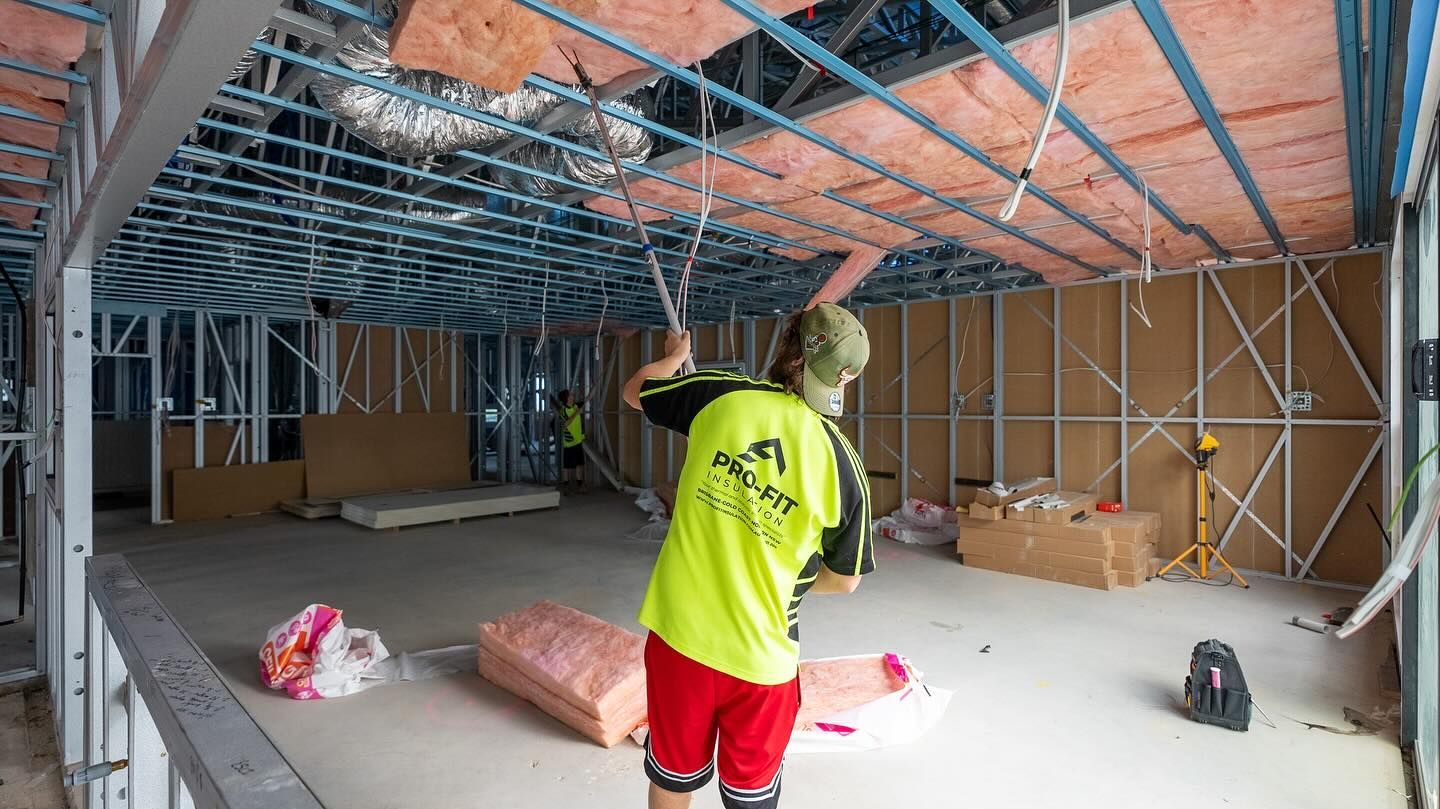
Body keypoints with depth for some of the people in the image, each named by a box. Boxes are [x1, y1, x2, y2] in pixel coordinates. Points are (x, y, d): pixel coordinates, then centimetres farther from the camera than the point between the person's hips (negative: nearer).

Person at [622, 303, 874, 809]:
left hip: (679, 634, 1)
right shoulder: (842, 462, -11)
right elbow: (845, 579, 1)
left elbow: (634, 391, 9)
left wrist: (675, 356, 28)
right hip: (762, 657, -1)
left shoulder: (722, 396, -10)